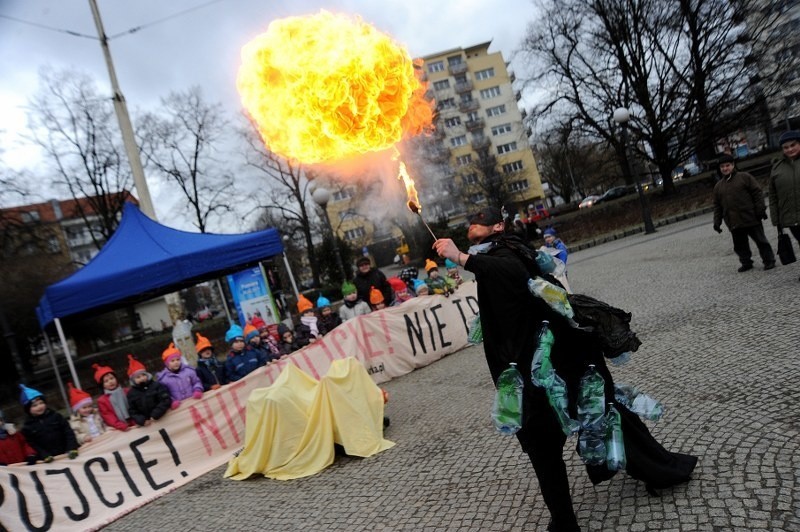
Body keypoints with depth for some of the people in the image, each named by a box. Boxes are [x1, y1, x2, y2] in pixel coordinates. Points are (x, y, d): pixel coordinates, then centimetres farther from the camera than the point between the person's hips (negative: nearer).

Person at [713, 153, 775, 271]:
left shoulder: (744, 177, 1)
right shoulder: (718, 186, 12)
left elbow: (757, 193, -2)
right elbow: (717, 206, 13)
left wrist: (760, 209, -9)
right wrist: (717, 222, 7)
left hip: (751, 218, -4)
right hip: (734, 223, 4)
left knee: (761, 240, 4)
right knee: (740, 245, 8)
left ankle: (769, 260, 14)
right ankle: (746, 262, 21)